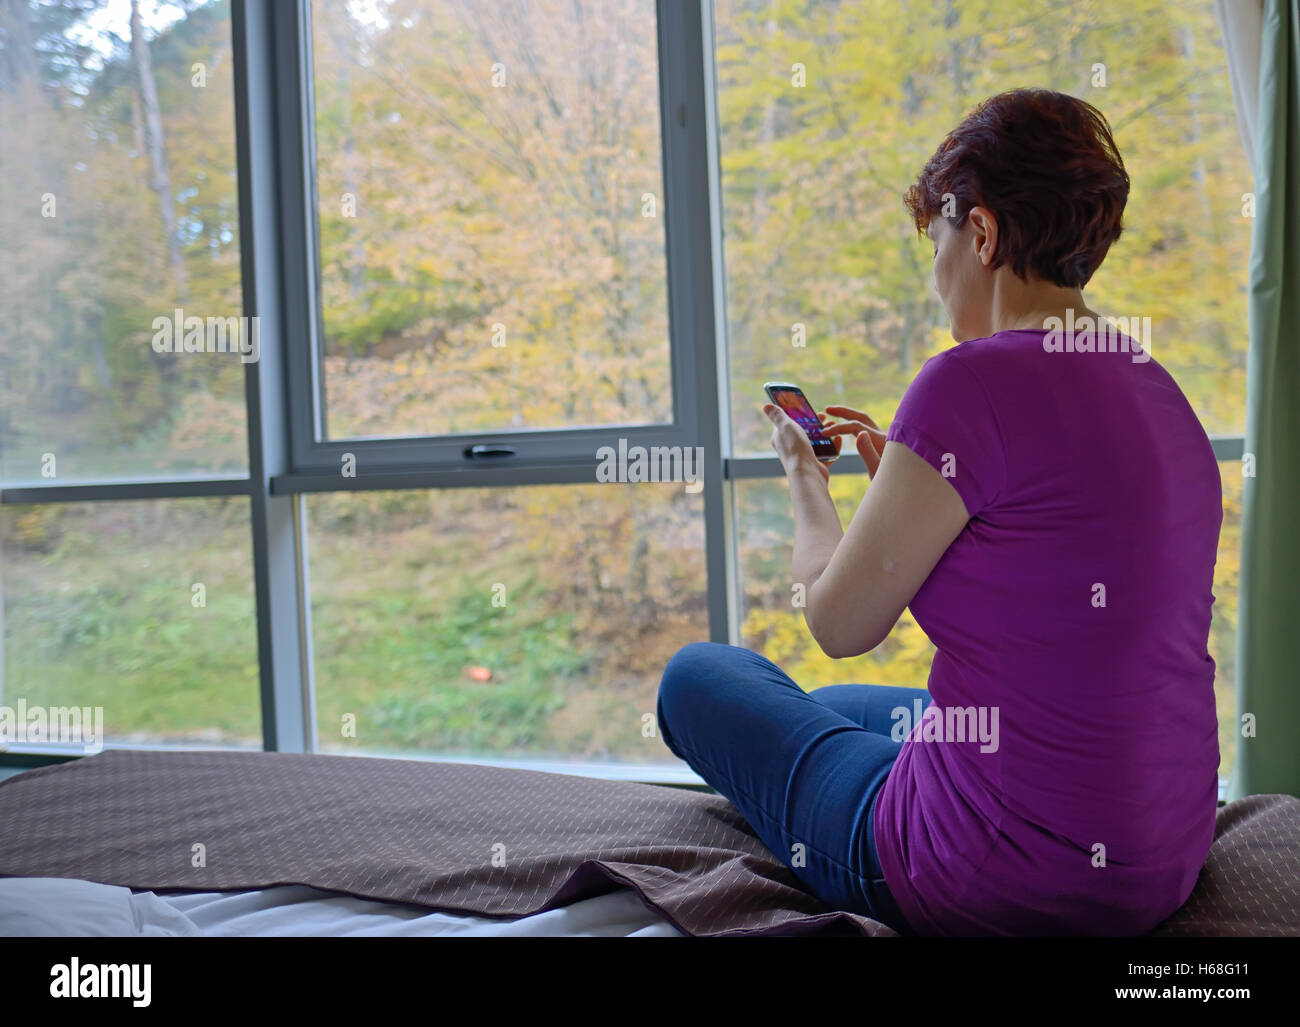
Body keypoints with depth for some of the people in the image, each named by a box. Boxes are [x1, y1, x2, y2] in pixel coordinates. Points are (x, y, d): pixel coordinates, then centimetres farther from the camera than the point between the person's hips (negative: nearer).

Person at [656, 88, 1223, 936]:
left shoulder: (976, 380, -22)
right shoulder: (1160, 392, 4)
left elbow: (840, 624, -12)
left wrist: (806, 480, 7)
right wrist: (903, 476, 21)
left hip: (1006, 888, -9)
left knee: (699, 676, 13)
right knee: (828, 708, 31)